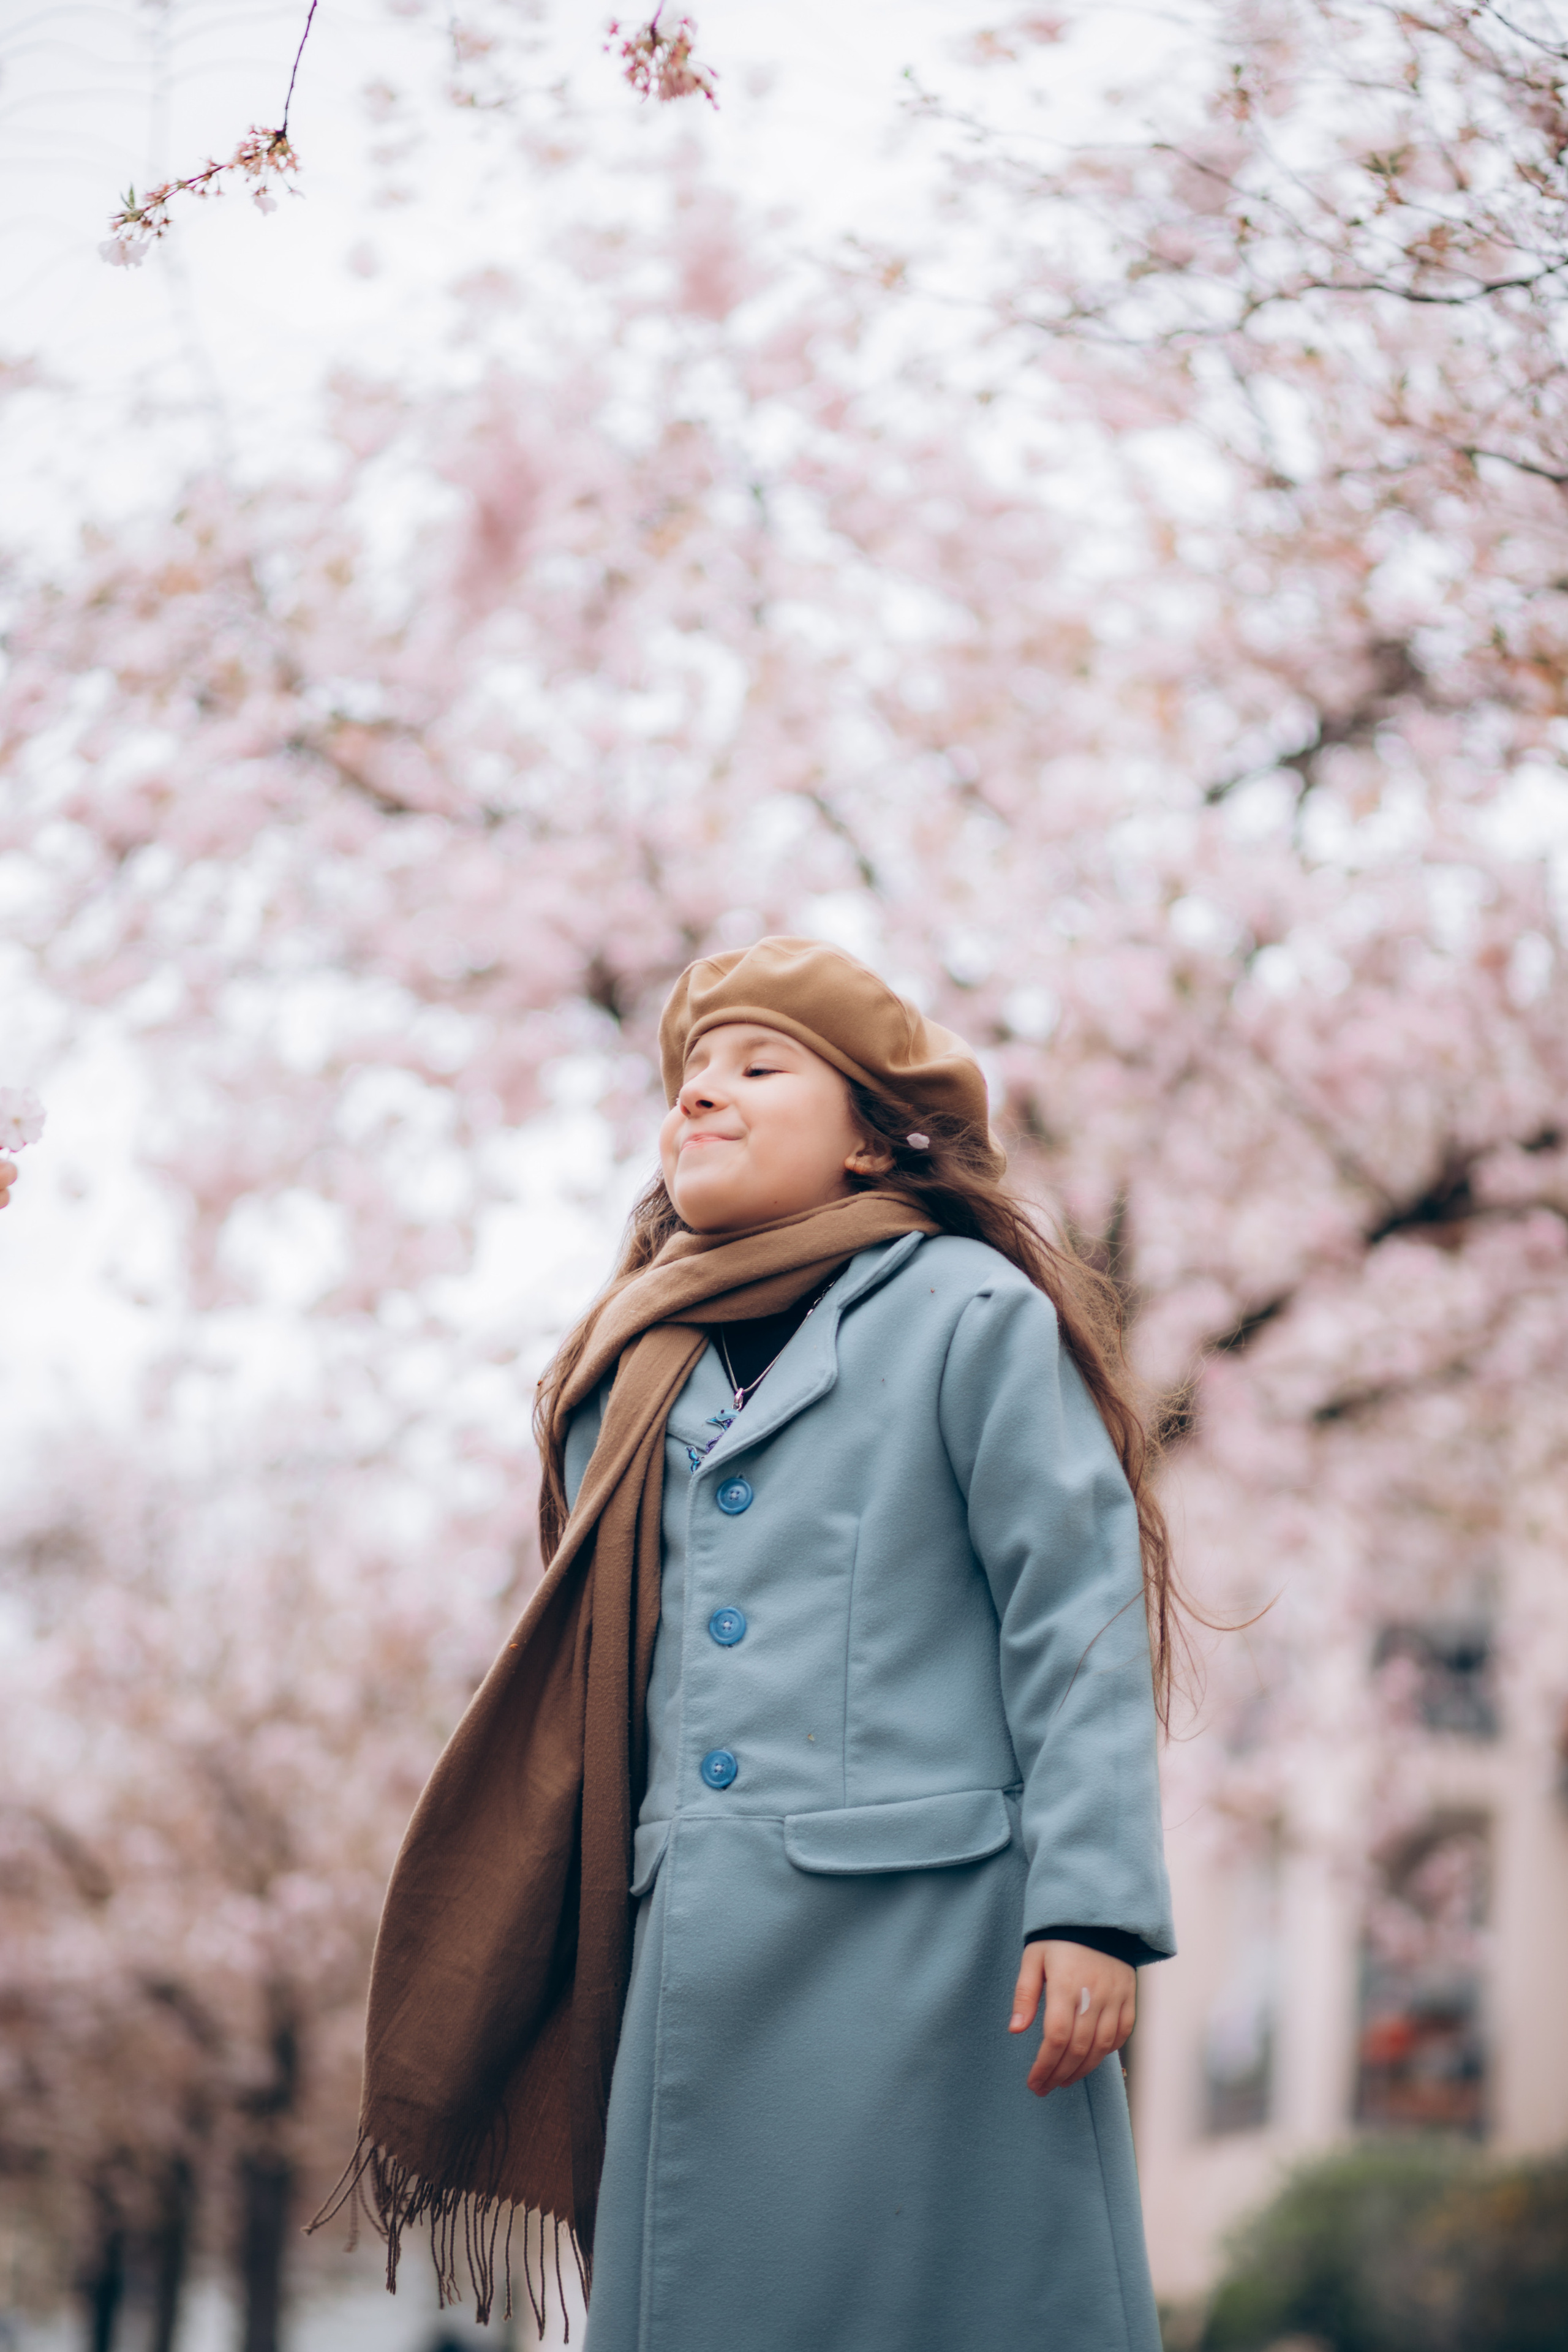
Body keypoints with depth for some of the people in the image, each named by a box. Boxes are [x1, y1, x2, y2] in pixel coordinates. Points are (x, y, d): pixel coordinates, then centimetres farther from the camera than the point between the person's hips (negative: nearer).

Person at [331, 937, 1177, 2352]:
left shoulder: (970, 1311, 2)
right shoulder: (638, 1383, 19)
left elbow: (1078, 1615, -5)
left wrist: (1092, 1907, -14)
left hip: (921, 1927, -5)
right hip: (696, 1961, 6)